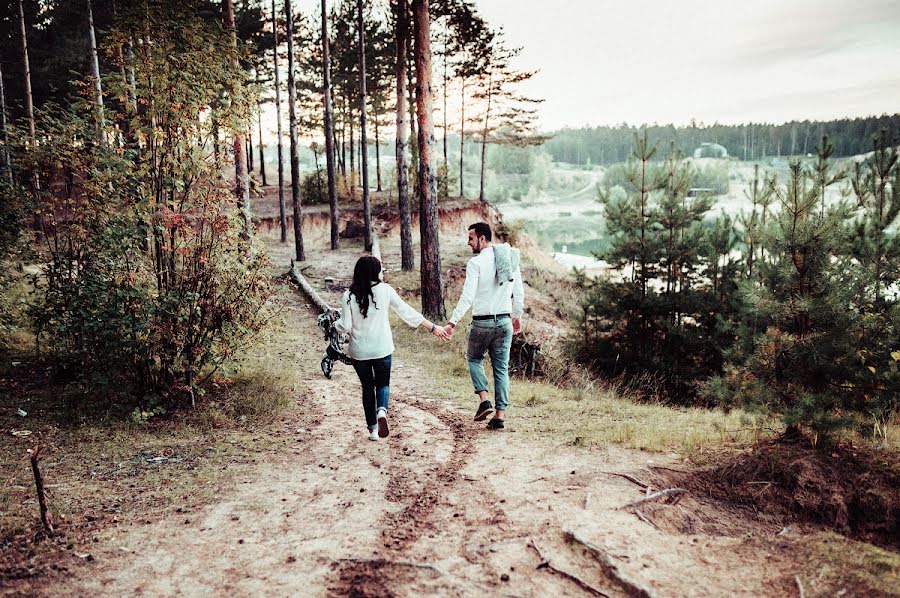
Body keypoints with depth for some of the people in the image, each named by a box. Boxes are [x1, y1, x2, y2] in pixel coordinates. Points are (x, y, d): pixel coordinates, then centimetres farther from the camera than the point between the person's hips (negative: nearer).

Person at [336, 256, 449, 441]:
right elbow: (407, 312, -3)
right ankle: (382, 411, -17)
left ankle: (372, 429, 19)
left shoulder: (349, 296, -7)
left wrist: (335, 325, 17)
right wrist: (433, 327, 4)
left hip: (359, 351, 1)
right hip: (382, 349, -1)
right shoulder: (385, 290, -6)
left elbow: (345, 326, -7)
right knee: (383, 384, 15)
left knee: (367, 387, 16)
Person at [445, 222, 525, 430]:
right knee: (501, 367, 10)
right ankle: (500, 415, 8)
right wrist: (517, 316, 23)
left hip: (482, 322, -5)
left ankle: (484, 400, 3)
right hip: (504, 321, 5)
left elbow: (467, 297, -20)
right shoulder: (510, 259, 6)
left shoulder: (476, 263, -13)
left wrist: (453, 322, -20)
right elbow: (519, 292, 11)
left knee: (474, 359, 19)